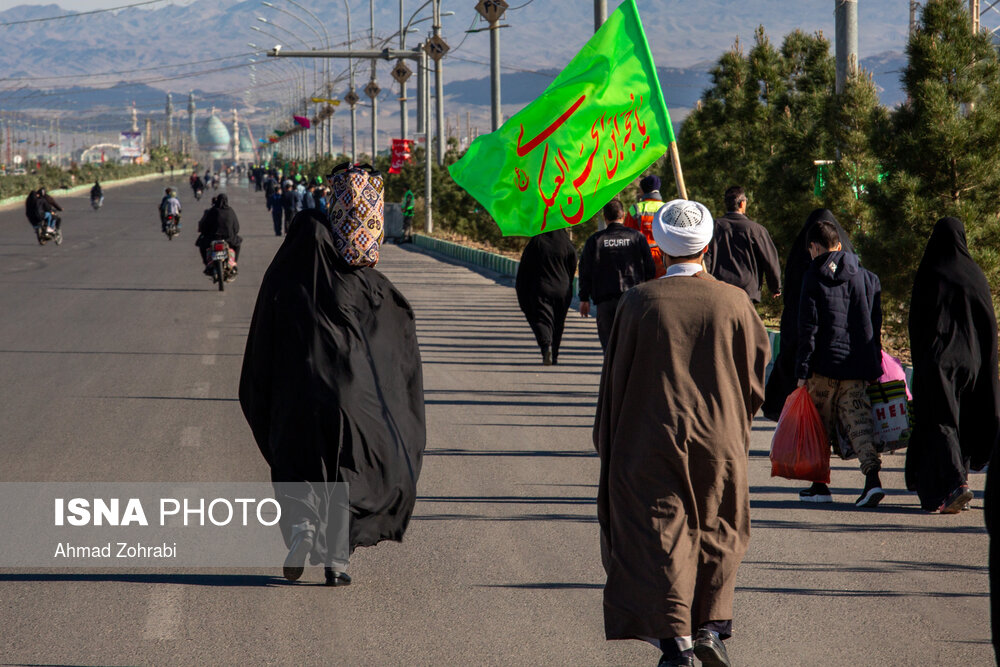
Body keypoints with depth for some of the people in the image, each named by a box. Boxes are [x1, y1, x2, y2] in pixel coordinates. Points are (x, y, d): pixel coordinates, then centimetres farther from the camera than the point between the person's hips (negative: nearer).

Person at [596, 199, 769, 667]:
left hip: (651, 442, -2)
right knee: (716, 532, 17)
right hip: (719, 440, 2)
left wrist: (609, 444, 8)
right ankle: (712, 626, 10)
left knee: (661, 537, 4)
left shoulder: (639, 302, -10)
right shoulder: (733, 303, -5)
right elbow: (757, 369, 3)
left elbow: (617, 377, -3)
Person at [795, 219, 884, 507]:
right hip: (859, 366, 4)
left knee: (820, 423, 9)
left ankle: (820, 485, 15)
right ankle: (872, 478, -17)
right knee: (858, 418, 2)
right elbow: (876, 326, 14)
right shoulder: (868, 278, 10)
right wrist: (875, 368, 20)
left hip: (825, 364, -4)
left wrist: (802, 370, -6)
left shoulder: (813, 277, -4)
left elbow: (808, 327, -8)